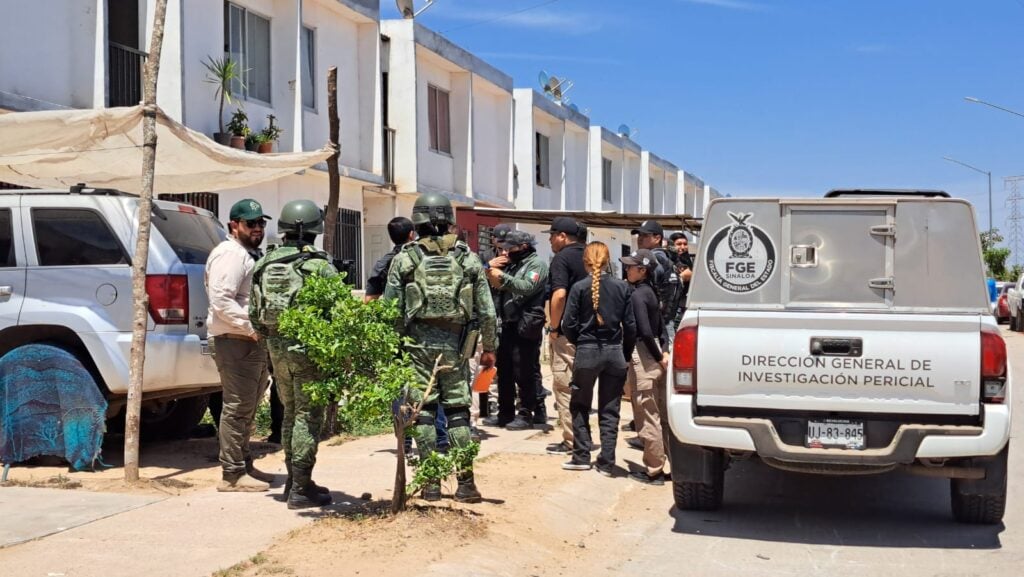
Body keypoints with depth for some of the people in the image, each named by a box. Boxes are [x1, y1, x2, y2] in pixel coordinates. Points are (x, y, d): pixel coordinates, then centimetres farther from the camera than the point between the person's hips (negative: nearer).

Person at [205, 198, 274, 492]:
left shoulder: (251, 254, 21)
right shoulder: (230, 254, -12)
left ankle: (244, 465, 26)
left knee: (247, 408, 17)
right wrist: (252, 327, -22)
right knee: (237, 407, -8)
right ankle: (232, 474, -3)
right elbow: (221, 300, -23)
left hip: (254, 343, 11)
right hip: (236, 343, -11)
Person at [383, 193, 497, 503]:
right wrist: (489, 347, 12)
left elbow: (391, 309, -2)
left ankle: (431, 483, 6)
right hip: (456, 345, 1)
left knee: (424, 410, 5)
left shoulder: (404, 259, -1)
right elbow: (486, 310, 3)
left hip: (418, 344, -1)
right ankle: (465, 483, 5)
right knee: (458, 410, 6)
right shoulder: (468, 258, 3)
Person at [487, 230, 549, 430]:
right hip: (508, 325, 9)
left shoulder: (537, 264, -4)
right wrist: (493, 275, -1)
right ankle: (505, 414, 21)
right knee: (504, 371, 12)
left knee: (525, 373, -4)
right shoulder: (511, 264, 20)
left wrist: (502, 277, -21)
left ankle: (526, 415, 3)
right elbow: (500, 288, 17)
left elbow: (527, 287, -20)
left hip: (526, 327, -9)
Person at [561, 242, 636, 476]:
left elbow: (569, 324, -7)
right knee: (610, 411, 9)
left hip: (587, 351, -2)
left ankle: (582, 457, 15)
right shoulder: (622, 287, -2)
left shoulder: (579, 287, -8)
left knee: (580, 406, 15)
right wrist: (626, 351, 11)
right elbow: (630, 325, -1)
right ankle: (606, 463, 9)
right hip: (614, 352, 2)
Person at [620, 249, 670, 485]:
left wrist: (658, 357, -12)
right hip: (655, 354, 9)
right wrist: (663, 352, 2)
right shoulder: (651, 291, 12)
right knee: (661, 414, 14)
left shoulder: (637, 295, -15)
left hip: (642, 356, -9)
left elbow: (645, 331, -22)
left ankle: (653, 470, 4)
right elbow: (659, 327, 12)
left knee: (647, 417, -2)